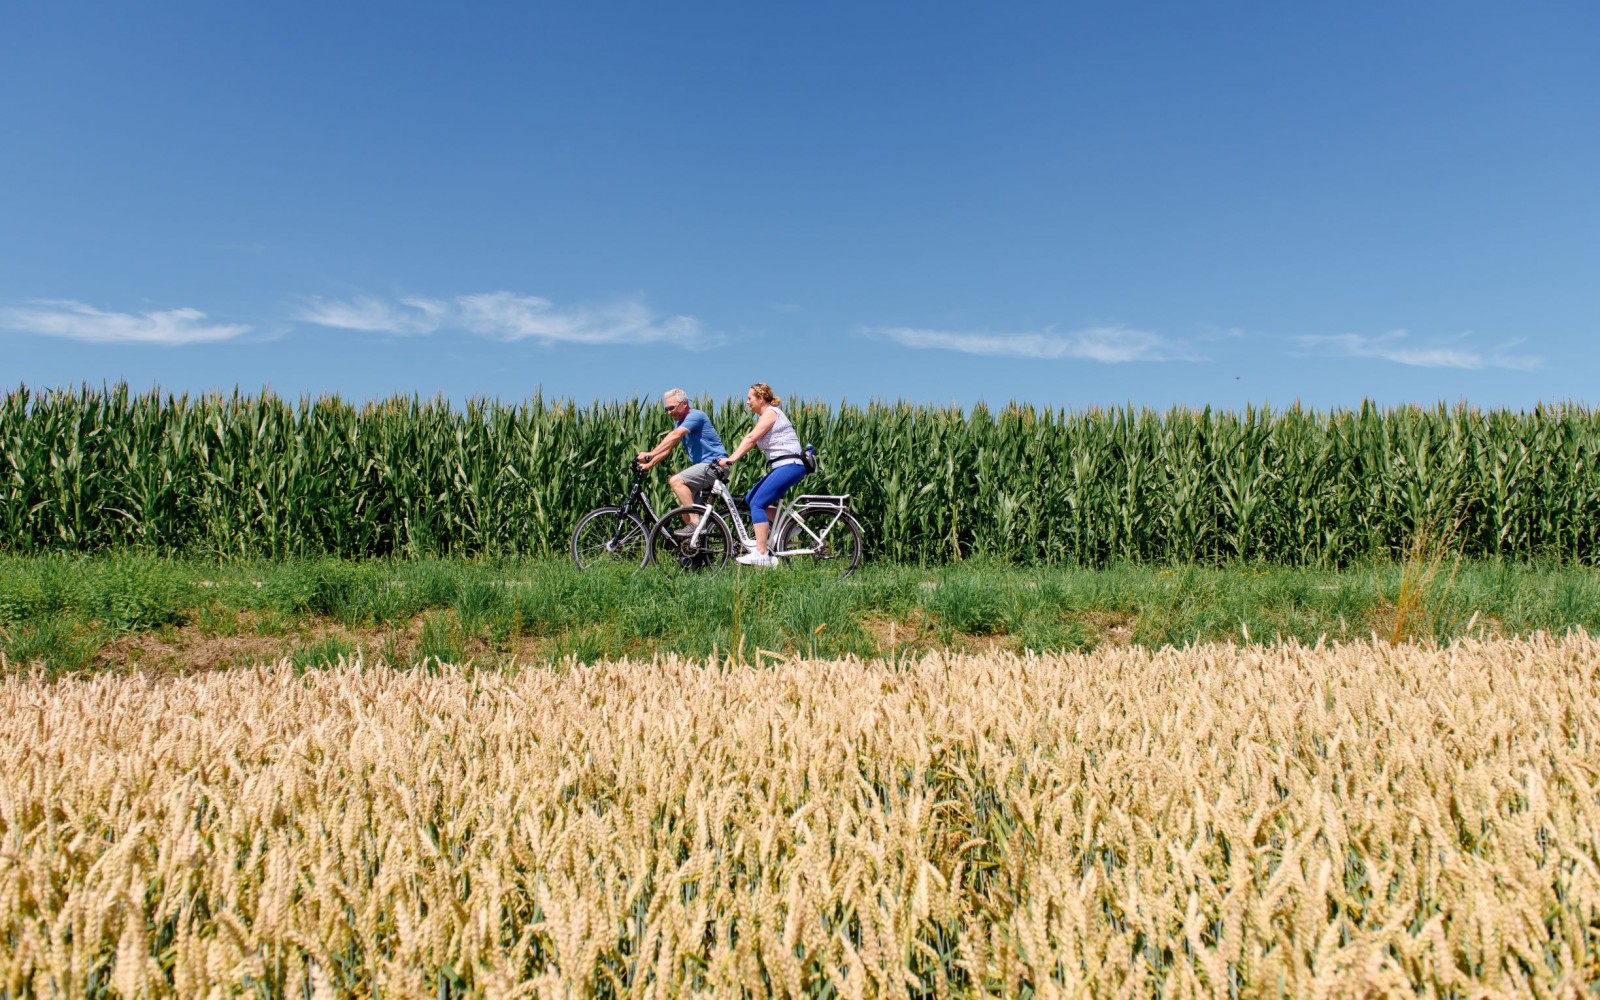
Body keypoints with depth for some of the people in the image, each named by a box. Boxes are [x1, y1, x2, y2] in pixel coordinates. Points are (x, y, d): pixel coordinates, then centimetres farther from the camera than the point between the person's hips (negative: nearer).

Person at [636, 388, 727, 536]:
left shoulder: (696, 415, -13)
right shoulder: (680, 422, 16)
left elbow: (674, 436, -26)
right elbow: (667, 447, 13)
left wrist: (650, 454, -32)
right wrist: (649, 464, 0)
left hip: (715, 464, -10)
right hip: (702, 466, 10)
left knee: (676, 481, -25)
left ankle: (695, 523, -26)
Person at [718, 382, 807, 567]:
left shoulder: (770, 413, -8)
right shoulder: (765, 416, 21)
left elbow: (751, 438, -21)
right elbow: (751, 442, 15)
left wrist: (730, 460, -26)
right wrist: (729, 458, 5)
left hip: (790, 465, -10)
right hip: (781, 467, 10)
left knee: (757, 503, -15)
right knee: (751, 498, 9)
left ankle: (761, 554, -20)